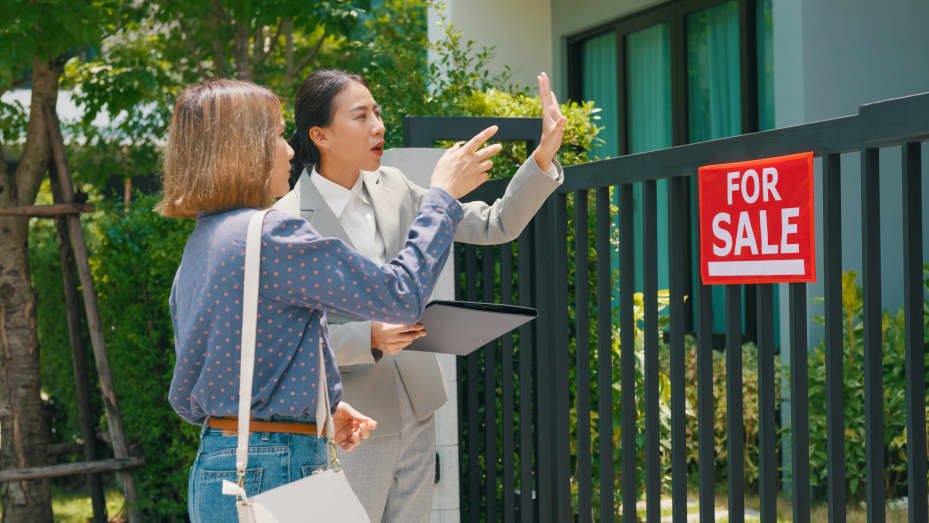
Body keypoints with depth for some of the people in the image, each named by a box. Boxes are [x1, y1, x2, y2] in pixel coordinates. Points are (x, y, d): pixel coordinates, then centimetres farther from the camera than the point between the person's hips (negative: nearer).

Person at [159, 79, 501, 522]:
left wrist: (321, 409, 14)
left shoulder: (201, 244, 13)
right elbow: (400, 295, -14)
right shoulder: (271, 235, -15)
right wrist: (442, 195, -2)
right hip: (271, 474, -10)